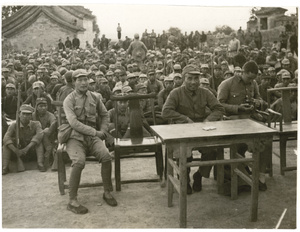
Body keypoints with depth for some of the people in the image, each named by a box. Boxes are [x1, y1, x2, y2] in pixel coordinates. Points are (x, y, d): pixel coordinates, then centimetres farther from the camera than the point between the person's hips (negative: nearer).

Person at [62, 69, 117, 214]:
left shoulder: (94, 98, 11)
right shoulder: (69, 100, -4)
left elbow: (104, 114, 24)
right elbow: (73, 122, -16)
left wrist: (103, 130, 8)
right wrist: (94, 132, -17)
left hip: (92, 137, 4)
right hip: (75, 137, -4)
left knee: (106, 156, -23)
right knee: (79, 161, -31)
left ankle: (107, 192, -4)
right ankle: (72, 201, -19)